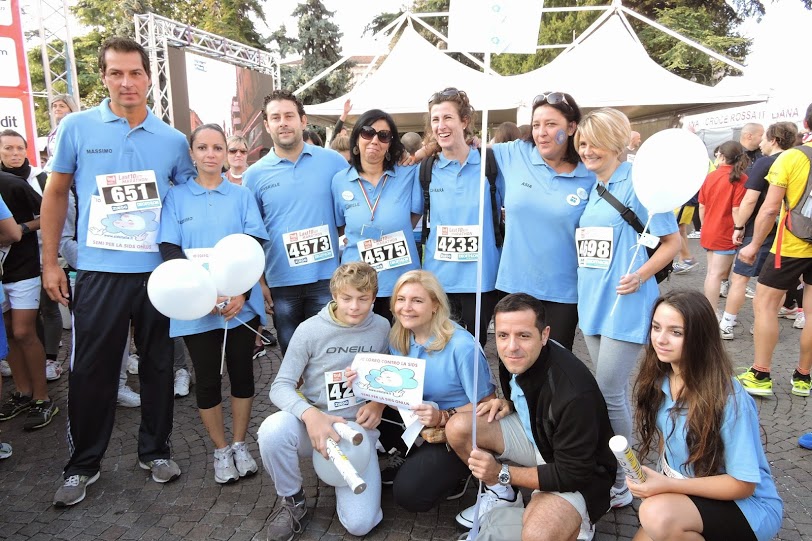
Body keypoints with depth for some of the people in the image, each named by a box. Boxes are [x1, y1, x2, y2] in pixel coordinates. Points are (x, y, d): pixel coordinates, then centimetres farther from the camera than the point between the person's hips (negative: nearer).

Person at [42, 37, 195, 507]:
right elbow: (57, 194, 7)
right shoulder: (77, 128, 1)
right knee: (92, 370, 7)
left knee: (158, 365, 11)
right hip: (100, 271, -1)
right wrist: (50, 262, 4)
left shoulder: (173, 140, 2)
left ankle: (156, 450, 29)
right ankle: (84, 464, 25)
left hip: (160, 271, 1)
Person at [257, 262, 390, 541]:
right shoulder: (310, 330, -9)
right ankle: (293, 502, -4)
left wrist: (379, 403, -11)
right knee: (272, 430, -36)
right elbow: (281, 386, -10)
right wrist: (310, 414, -30)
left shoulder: (382, 328, -1)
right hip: (314, 423, 0)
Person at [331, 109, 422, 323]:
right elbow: (339, 227, 12)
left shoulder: (409, 174, -5)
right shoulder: (340, 180, 0)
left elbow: (415, 215, 5)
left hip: (401, 280, -1)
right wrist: (360, 240, 0)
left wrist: (393, 239, -2)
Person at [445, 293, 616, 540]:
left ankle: (574, 519, 3)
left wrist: (502, 473, -26)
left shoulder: (574, 393, -36)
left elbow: (572, 475, -26)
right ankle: (503, 494, 11)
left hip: (581, 473, -6)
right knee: (457, 427, -13)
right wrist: (507, 404, -12)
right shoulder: (514, 358, -14)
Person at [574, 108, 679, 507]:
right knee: (613, 391, 17)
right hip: (593, 302, 7)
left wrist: (640, 276, -20)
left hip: (625, 305, -7)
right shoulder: (588, 187, 11)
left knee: (609, 393, -4)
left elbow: (672, 241, -8)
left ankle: (620, 482, 14)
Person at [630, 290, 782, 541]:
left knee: (658, 514, -32)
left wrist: (667, 485, -26)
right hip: (686, 492, 6)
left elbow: (742, 484, -20)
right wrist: (657, 482, -5)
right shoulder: (658, 379, -7)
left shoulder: (729, 398, -26)